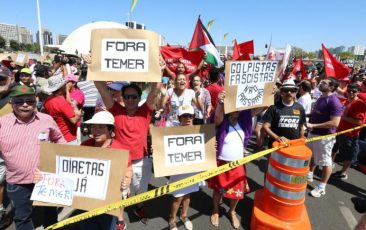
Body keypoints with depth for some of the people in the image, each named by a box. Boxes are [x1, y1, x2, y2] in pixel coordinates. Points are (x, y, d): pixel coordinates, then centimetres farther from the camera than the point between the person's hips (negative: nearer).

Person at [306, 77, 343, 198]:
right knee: (312, 156, 25)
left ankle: (322, 186, 18)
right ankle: (309, 175, 45)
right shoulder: (321, 98, 8)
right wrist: (309, 121, 7)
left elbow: (335, 123, -28)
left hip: (325, 136, -9)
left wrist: (313, 125, -27)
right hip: (313, 133, 10)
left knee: (325, 161, 5)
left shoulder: (334, 102, -22)